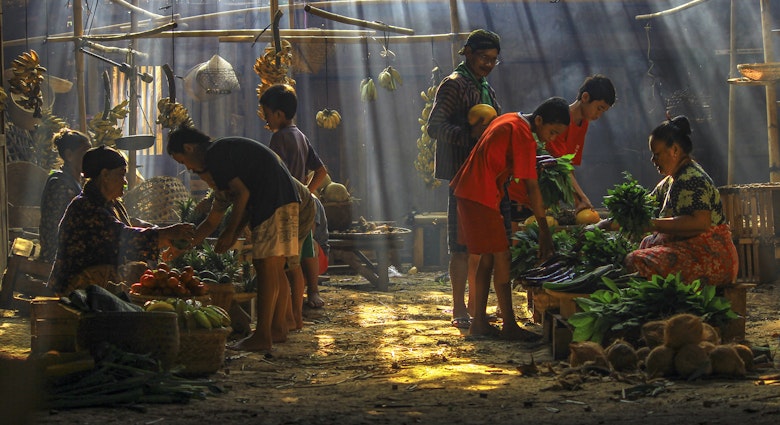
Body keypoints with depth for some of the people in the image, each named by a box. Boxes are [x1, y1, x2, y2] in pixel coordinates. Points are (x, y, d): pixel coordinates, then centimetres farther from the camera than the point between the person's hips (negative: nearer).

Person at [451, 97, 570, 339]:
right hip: (481, 197, -10)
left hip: (468, 191, 10)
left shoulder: (509, 120, 12)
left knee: (488, 257, 12)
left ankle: (479, 322, 15)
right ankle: (509, 326, -4)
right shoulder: (523, 137, -17)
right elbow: (532, 188, -18)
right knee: (502, 258, -7)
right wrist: (544, 232, -15)